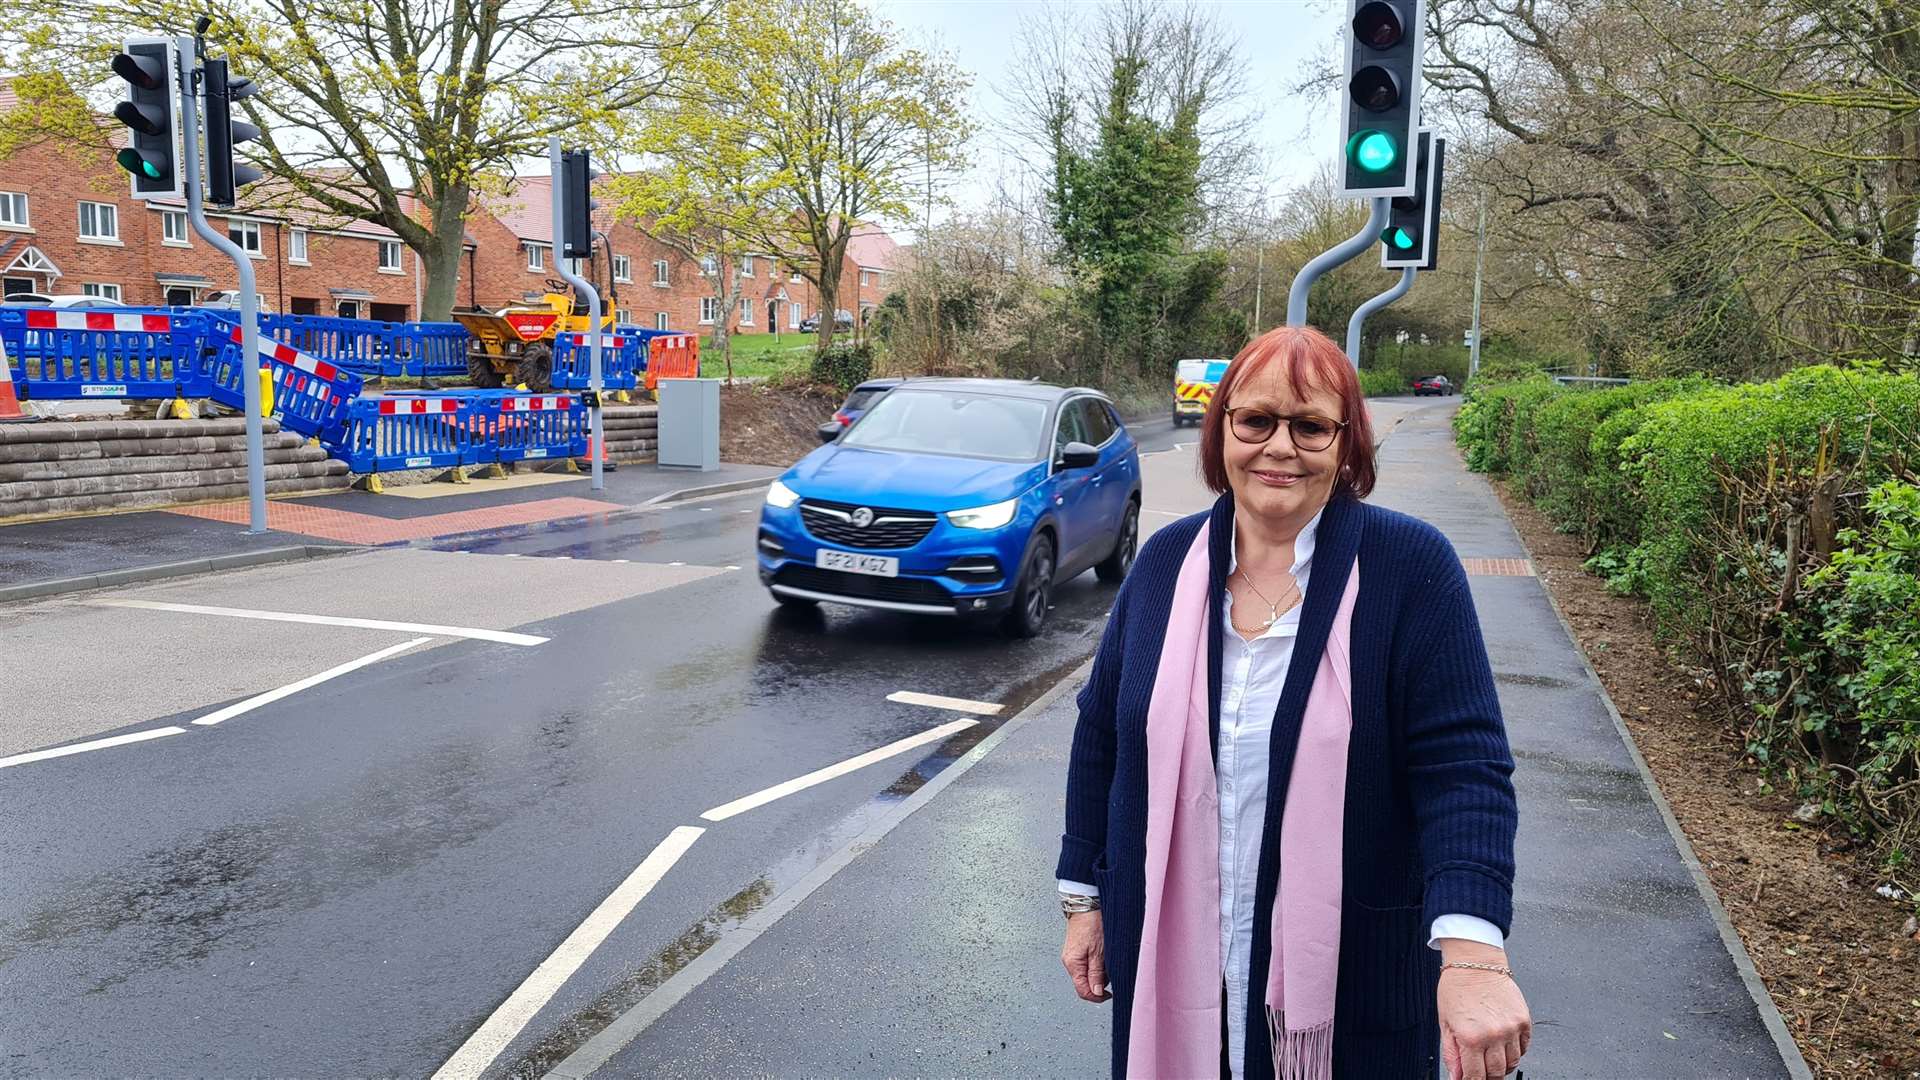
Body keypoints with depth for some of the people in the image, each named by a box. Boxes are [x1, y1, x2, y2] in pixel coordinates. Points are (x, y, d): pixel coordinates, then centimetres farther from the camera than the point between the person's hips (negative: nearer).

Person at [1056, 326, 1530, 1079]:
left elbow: (1463, 766, -18)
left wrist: (1472, 949, -30)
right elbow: (1101, 739, 6)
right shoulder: (1167, 561, -1)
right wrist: (1084, 898, 8)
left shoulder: (1411, 567, -11)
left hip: (1351, 974, -2)